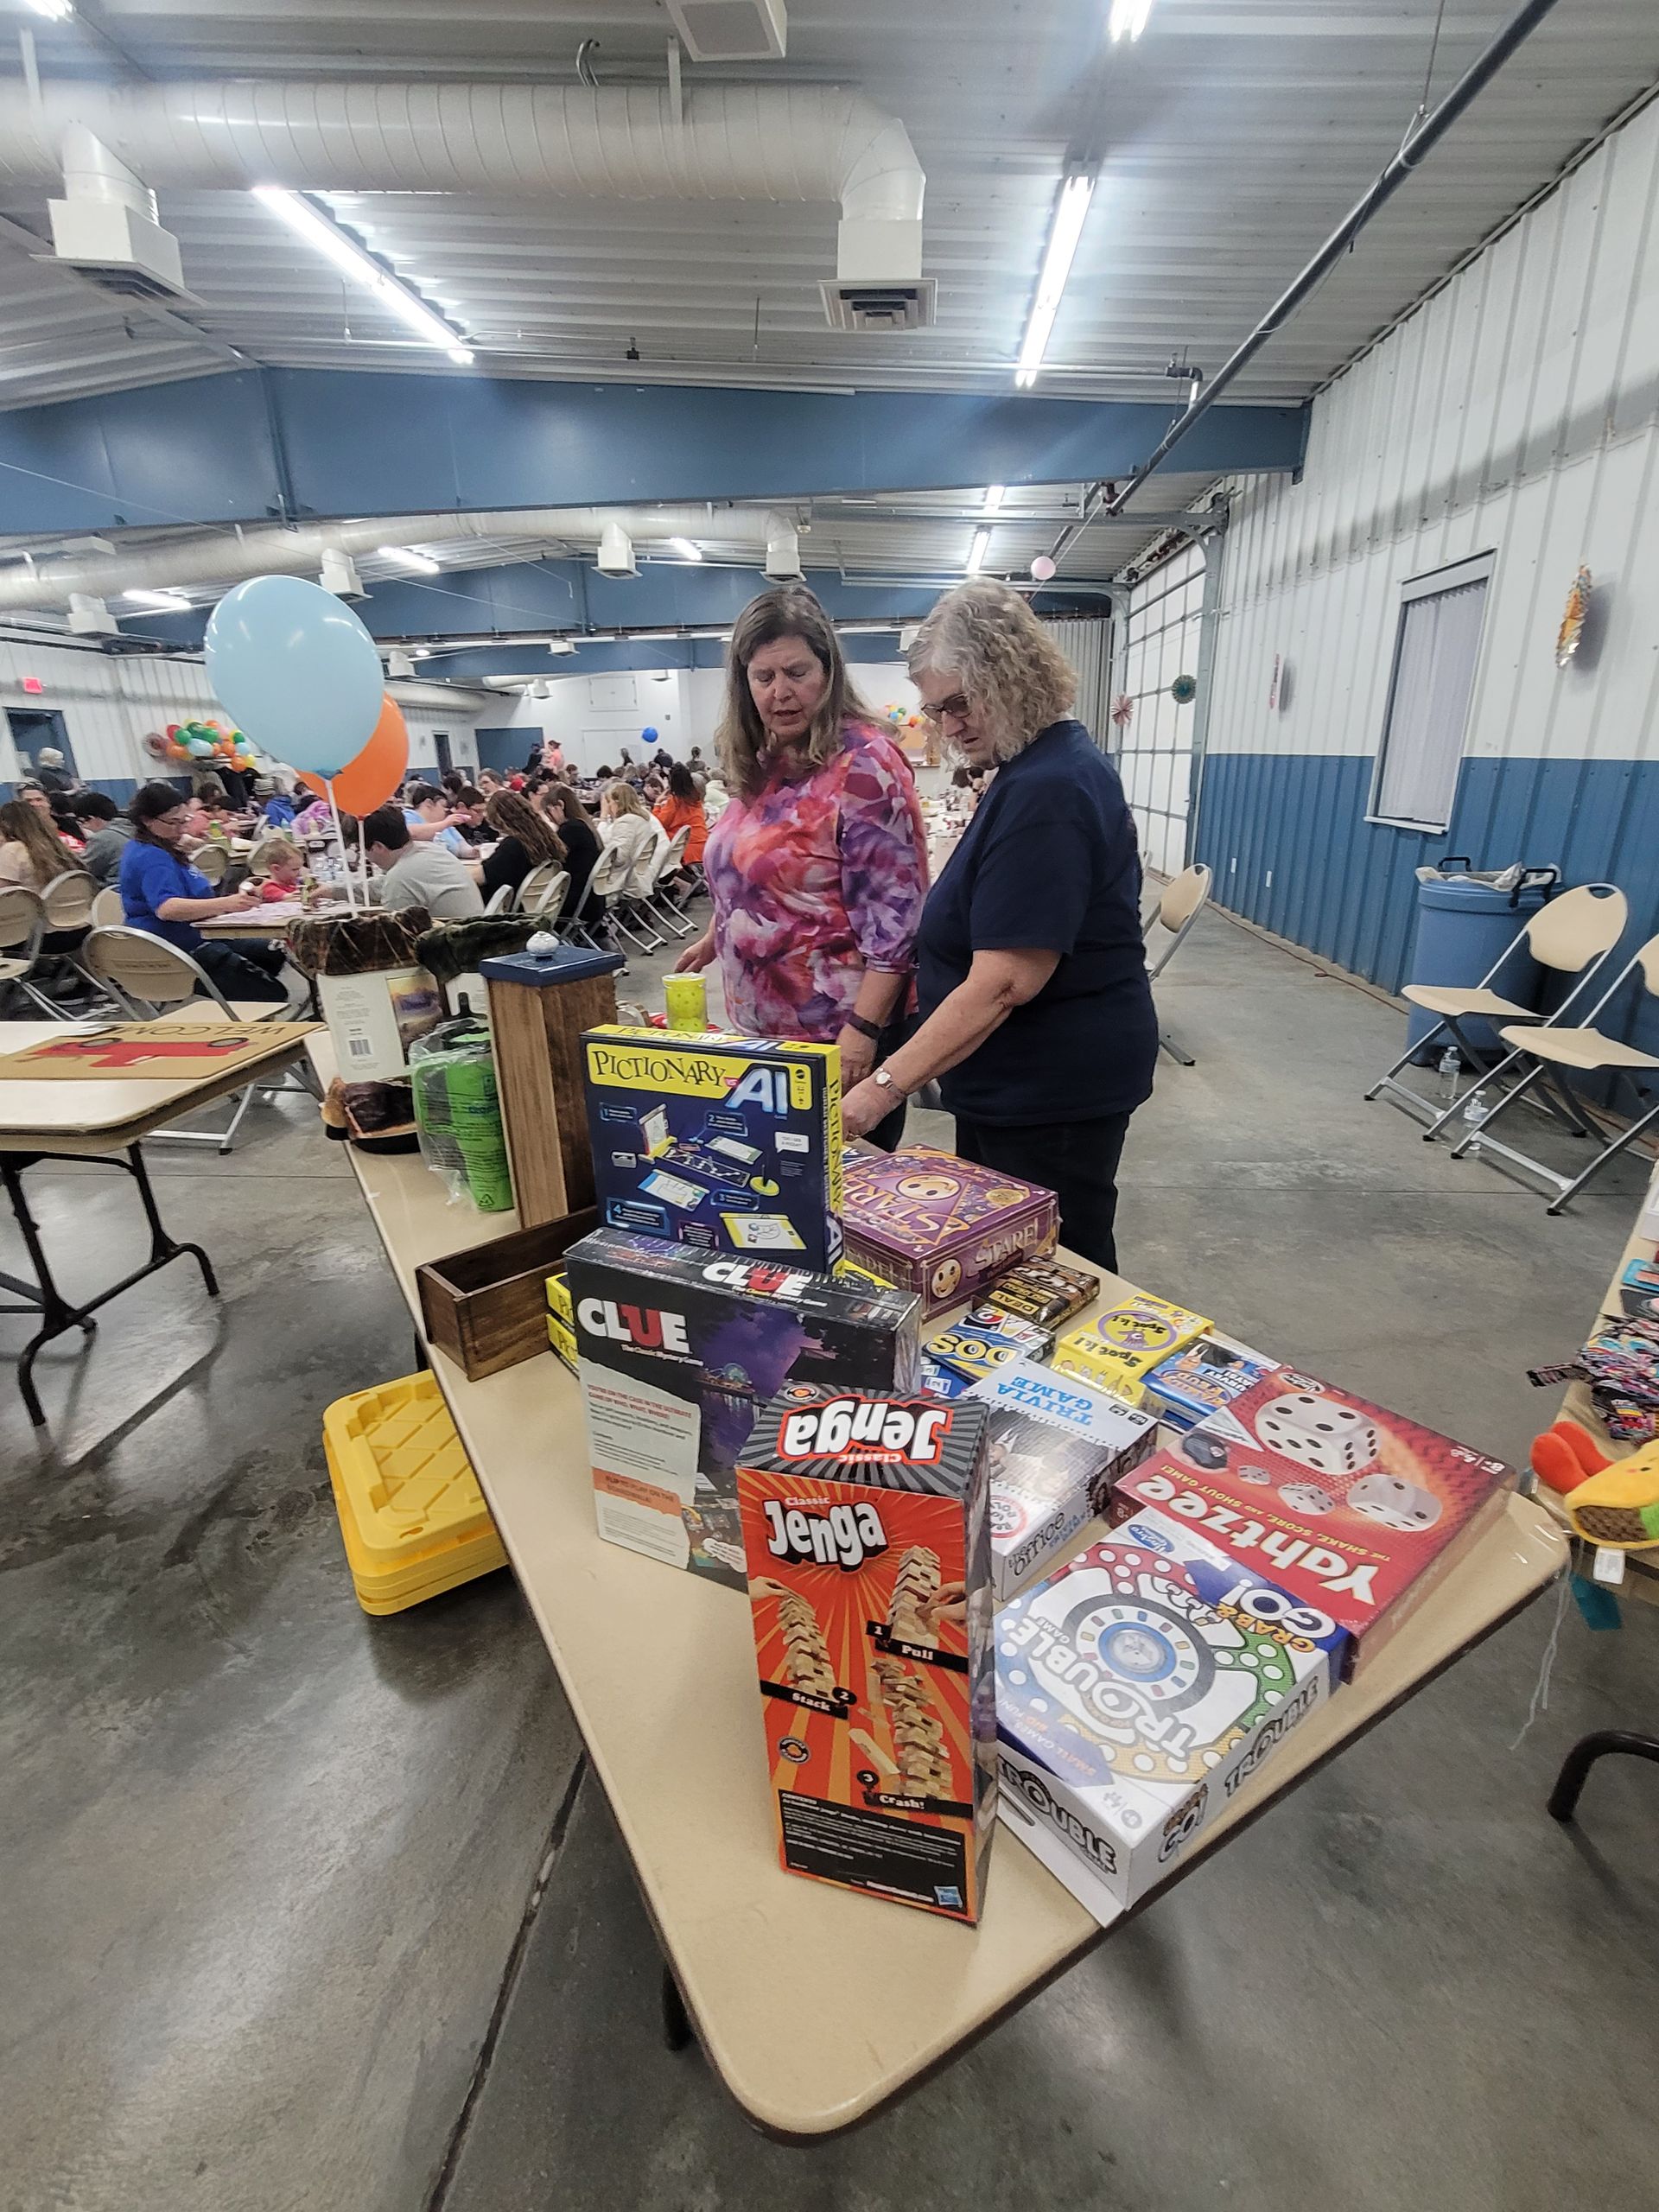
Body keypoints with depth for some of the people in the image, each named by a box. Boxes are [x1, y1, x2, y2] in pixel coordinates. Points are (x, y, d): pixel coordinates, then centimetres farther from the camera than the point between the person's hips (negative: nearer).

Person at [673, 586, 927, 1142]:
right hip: (760, 1024, 8)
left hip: (842, 1032, -7)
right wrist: (716, 936, 22)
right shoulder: (759, 764, 7)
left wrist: (861, 1029, -23)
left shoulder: (863, 762, -15)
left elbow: (895, 911, -20)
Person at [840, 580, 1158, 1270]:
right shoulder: (1042, 766, 10)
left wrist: (886, 1085, -26)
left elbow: (1003, 983, -27)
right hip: (1016, 1079, 10)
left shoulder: (1046, 792, -21)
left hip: (1052, 1092, -10)